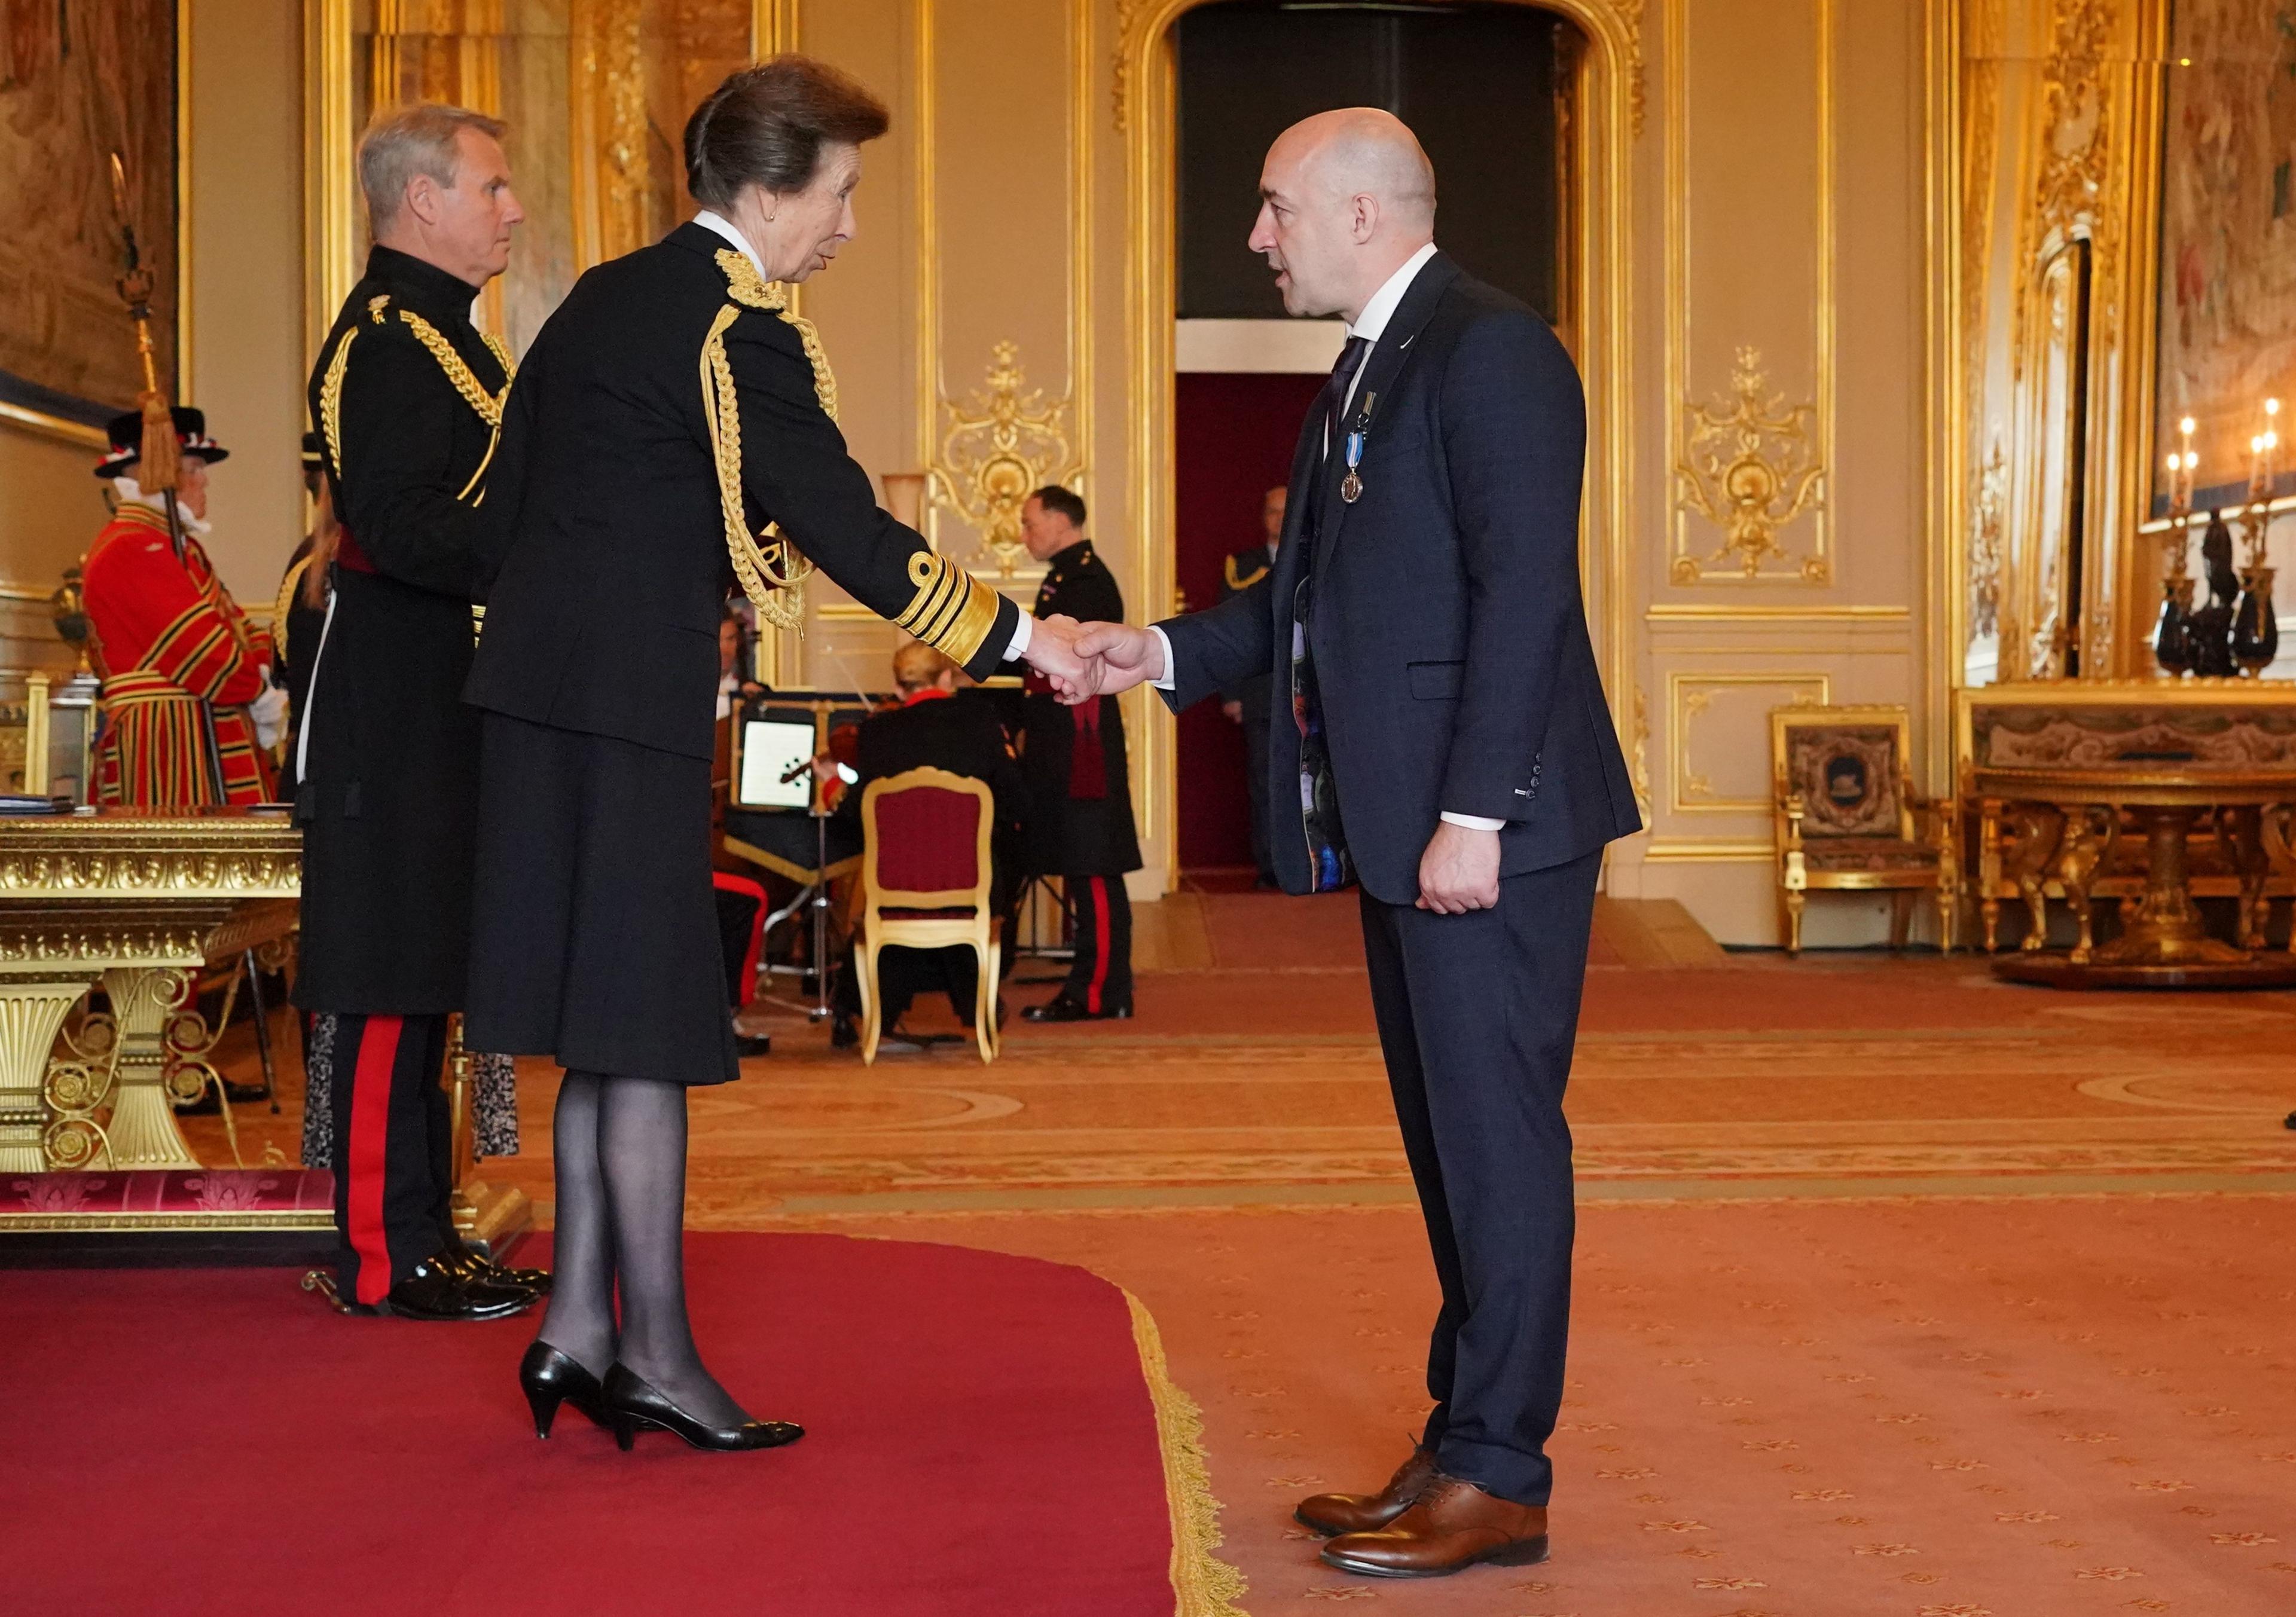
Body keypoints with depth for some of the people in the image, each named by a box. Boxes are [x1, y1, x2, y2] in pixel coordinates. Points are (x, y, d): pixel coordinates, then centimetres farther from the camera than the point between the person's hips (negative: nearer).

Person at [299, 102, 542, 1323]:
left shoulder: (437, 332, 20)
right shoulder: (386, 336, -13)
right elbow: (399, 528, -24)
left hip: (437, 706, 10)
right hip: (401, 707, -10)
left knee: (421, 976, 13)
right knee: (393, 978, -5)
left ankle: (416, 1233, 20)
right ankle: (384, 1256, 1)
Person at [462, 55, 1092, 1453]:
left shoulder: (603, 298, 15)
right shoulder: (739, 330, -13)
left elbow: (507, 495, 18)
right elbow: (845, 527, -17)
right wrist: (1014, 635, -11)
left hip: (548, 688, 9)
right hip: (635, 708, -9)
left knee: (607, 1030, 13)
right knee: (647, 1035, -3)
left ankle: (579, 1325, 17)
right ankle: (656, 1353, 4)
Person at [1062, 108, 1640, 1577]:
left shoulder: (1488, 350, -12)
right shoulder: (1372, 367, 19)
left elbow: (1524, 589, -19)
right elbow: (1321, 590, 21)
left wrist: (1472, 815, -22)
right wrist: (1162, 653, 10)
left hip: (1485, 824, -10)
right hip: (1400, 824, 10)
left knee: (1497, 1137, -4)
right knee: (1452, 1143, 14)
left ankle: (1499, 1476, 4)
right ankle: (1462, 1447, 22)